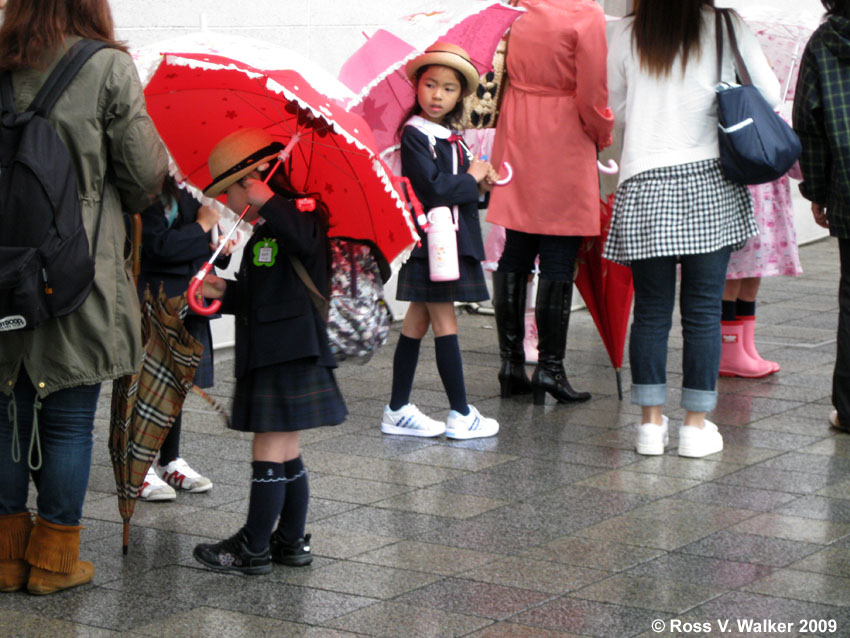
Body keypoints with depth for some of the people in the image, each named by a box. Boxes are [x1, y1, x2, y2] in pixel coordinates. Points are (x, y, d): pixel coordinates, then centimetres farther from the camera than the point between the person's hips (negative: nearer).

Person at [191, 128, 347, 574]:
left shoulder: (302, 215, -9)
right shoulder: (260, 234, 19)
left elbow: (307, 241, -33)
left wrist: (268, 202, -33)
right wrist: (224, 292, 9)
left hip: (291, 354, -10)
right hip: (268, 355, 10)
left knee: (269, 450, -5)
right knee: (284, 451, 14)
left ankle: (254, 548, 1)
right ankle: (291, 541, 23)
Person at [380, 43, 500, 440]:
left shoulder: (450, 137, 15)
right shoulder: (414, 134, -12)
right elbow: (433, 188, -22)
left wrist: (478, 185, -3)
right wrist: (471, 178, -9)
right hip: (429, 241, -9)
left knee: (418, 323, 11)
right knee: (445, 323, -4)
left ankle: (398, 411, 17)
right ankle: (460, 415, 1)